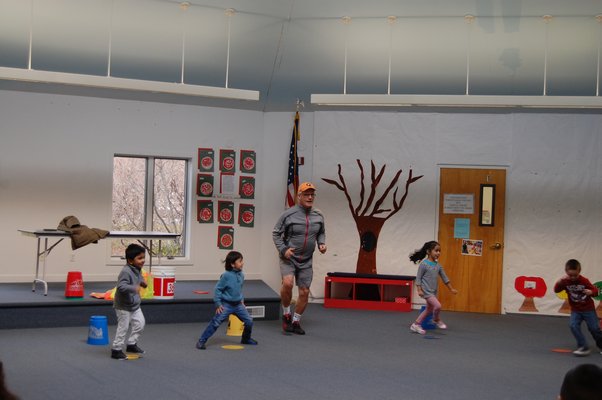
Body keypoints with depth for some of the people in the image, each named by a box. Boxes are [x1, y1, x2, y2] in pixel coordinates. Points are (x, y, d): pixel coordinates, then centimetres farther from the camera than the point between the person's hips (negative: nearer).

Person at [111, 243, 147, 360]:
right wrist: (133, 288, -49)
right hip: (123, 306, -9)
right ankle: (116, 350, 12)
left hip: (134, 304, 9)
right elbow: (121, 286, -36)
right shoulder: (126, 272, -27)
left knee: (140, 324, 9)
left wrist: (142, 282, 0)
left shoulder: (138, 270, 1)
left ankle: (131, 344, 27)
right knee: (123, 327, -1)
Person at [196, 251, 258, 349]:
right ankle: (202, 341, -6)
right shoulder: (226, 275, -18)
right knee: (215, 322, -13)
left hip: (238, 305, 6)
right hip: (226, 305, -6)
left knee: (249, 321, 8)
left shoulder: (241, 275, 1)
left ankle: (246, 339, 33)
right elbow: (217, 289, -12)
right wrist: (218, 304, -13)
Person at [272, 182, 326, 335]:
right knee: (287, 283, -27)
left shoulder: (318, 216, 3)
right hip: (288, 258, -4)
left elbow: (321, 233, 19)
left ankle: (296, 322, 25)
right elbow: (276, 233, -3)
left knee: (304, 292, 5)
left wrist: (322, 243, 0)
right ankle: (286, 314, -3)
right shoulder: (288, 214, -11)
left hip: (306, 261, 4)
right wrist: (283, 249, -15)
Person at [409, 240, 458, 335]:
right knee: (437, 306, -19)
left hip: (433, 291, 8)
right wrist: (419, 290, -18)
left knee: (429, 310, 12)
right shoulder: (424, 264, -12)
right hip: (426, 291, -8)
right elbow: (418, 278, -10)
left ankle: (416, 325, 22)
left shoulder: (438, 265, 7)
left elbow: (444, 277, 13)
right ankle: (436, 320, 9)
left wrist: (451, 289, 13)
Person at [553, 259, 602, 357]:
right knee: (573, 326, -19)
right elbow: (556, 290, -12)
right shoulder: (565, 281, -9)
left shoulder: (584, 281, -15)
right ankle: (583, 347, -11)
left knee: (594, 328, 2)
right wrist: (559, 282, -30)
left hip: (588, 309, -2)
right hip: (575, 310, 2)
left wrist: (591, 292, -33)